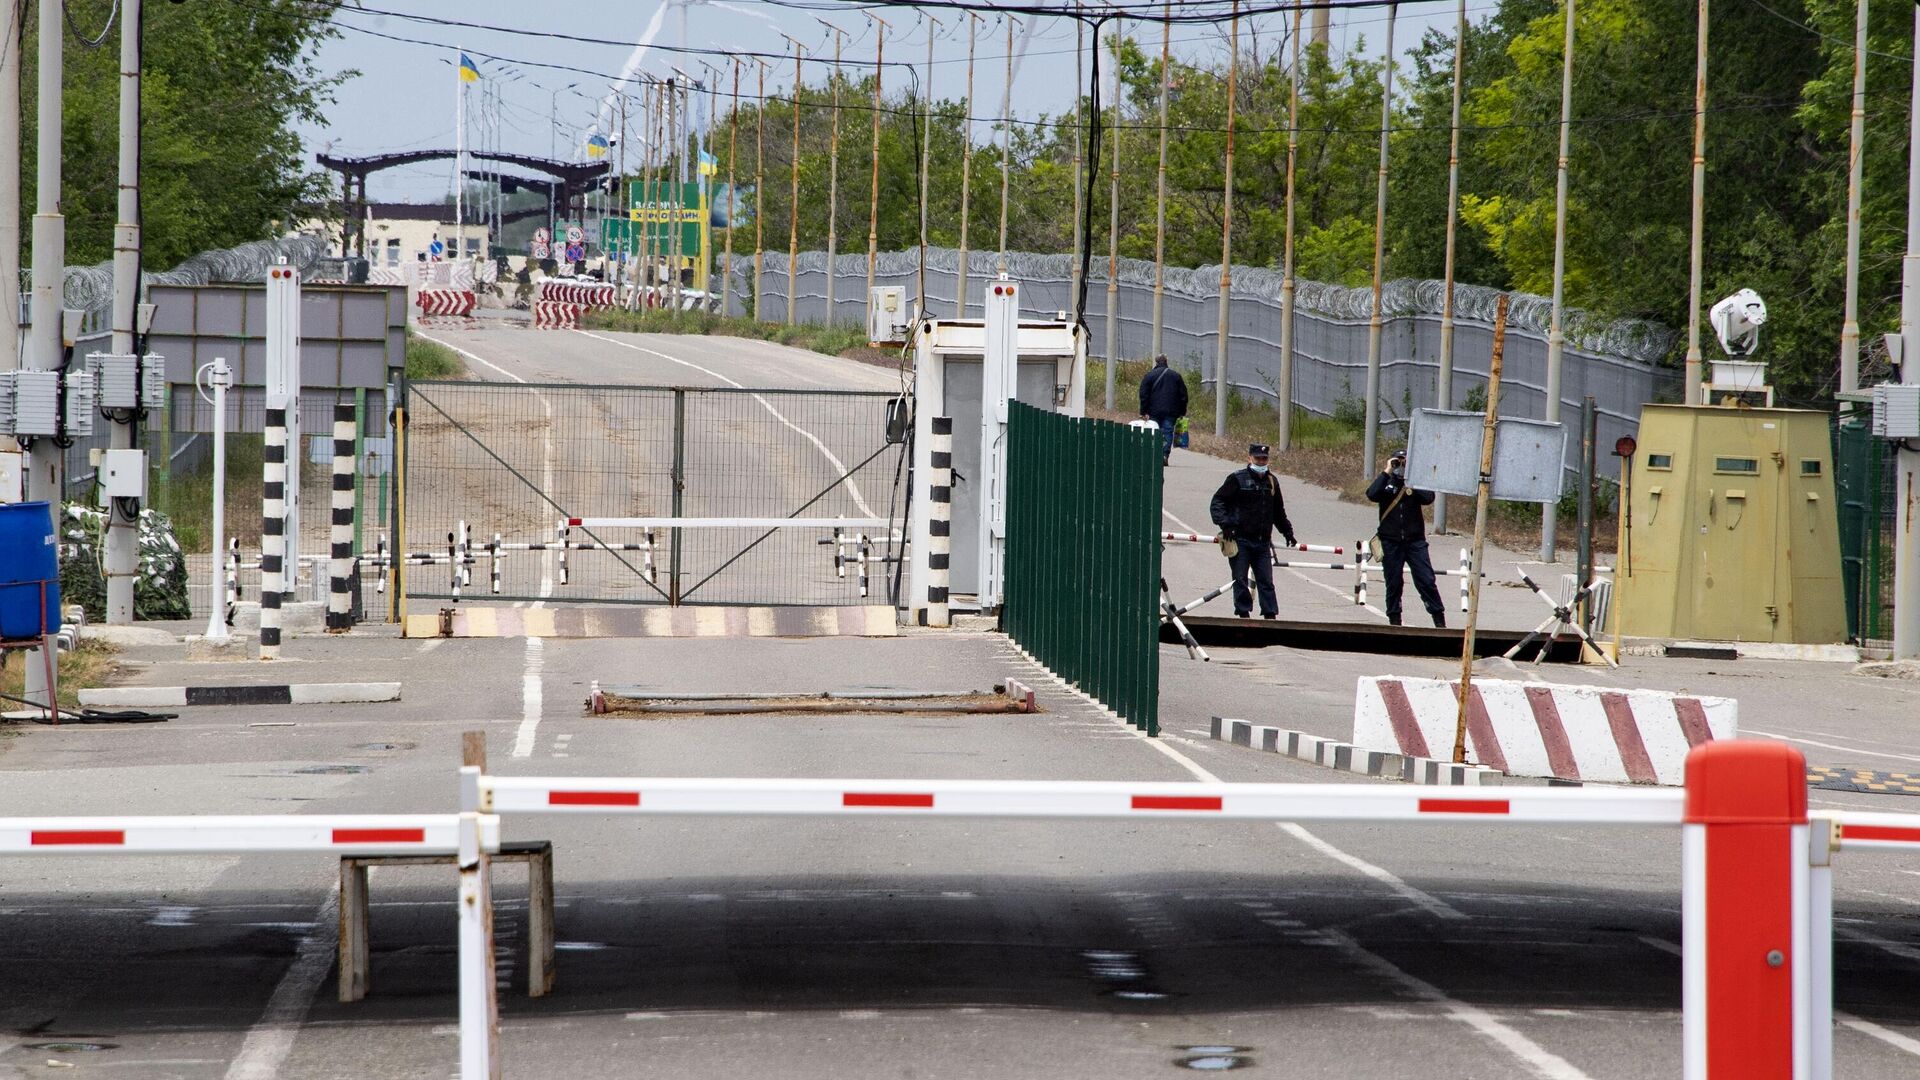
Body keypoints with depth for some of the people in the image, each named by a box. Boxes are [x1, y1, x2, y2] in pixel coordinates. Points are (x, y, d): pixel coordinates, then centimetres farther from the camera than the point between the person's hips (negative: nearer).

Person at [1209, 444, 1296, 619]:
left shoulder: (1272, 482, 14)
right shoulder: (1237, 480, -3)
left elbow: (1278, 511, 27)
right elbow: (1217, 502, -6)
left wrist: (1287, 531, 25)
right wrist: (1224, 524, -18)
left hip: (1263, 542, 4)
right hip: (1240, 540, -4)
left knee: (1266, 581, 2)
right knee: (1240, 579, -1)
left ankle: (1271, 614, 4)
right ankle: (1244, 613, 5)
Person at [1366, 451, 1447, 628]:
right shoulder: (1386, 482, 5)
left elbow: (1428, 499, -13)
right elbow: (1372, 494, -15)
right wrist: (1386, 472, -14)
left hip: (1415, 540, -1)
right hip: (1390, 542, 1)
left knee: (1426, 581, -5)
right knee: (1393, 584, 6)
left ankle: (1440, 621, 0)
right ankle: (1394, 621, 16)